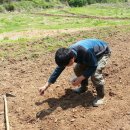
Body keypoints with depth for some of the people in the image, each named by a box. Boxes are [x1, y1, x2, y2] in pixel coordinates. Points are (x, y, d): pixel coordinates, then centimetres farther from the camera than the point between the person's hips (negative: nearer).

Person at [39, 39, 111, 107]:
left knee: (95, 74, -24)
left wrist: (80, 78, -29)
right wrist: (46, 86, -10)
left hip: (103, 52, -6)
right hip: (92, 51, 7)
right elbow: (58, 69, -11)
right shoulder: (68, 53, -21)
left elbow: (93, 66, -27)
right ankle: (83, 87, 24)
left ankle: (100, 96, -2)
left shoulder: (85, 51, -43)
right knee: (77, 69, -2)